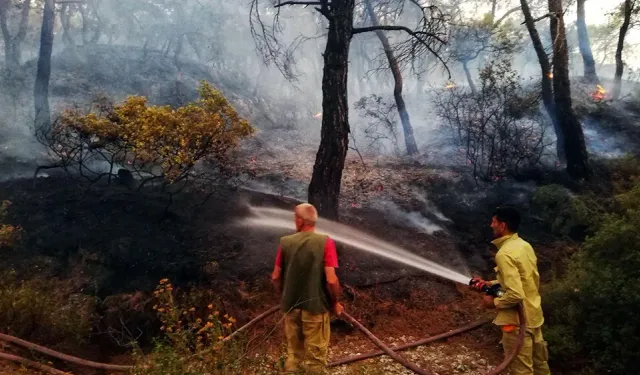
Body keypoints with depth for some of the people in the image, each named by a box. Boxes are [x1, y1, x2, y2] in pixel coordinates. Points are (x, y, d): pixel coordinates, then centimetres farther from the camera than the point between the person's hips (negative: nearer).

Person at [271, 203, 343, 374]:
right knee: (316, 356, 12)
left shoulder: (285, 242, -4)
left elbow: (275, 277, 1)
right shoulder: (325, 242, -13)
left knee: (293, 352, 21)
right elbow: (331, 280, -17)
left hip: (290, 306, 3)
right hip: (316, 306, -3)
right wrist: (335, 302, 0)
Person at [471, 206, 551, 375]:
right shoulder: (525, 245, 4)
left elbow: (516, 295, -29)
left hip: (517, 320, -9)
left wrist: (494, 302, -12)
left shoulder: (504, 254, -24)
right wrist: (490, 283, 12)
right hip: (533, 315, 9)